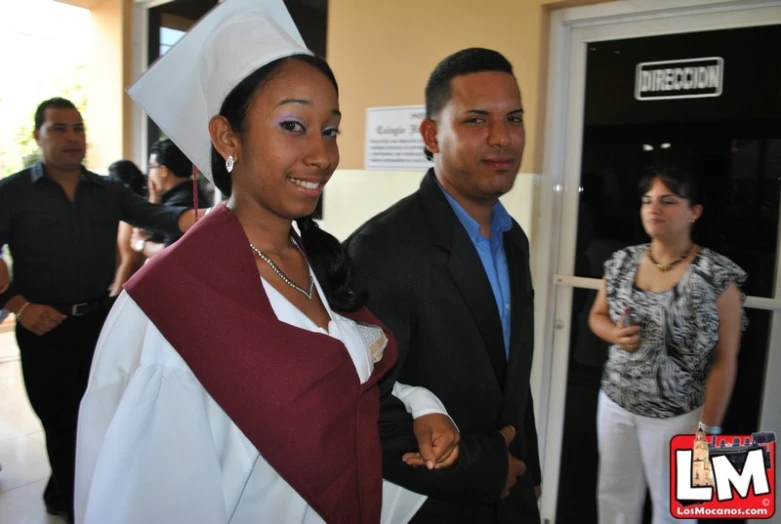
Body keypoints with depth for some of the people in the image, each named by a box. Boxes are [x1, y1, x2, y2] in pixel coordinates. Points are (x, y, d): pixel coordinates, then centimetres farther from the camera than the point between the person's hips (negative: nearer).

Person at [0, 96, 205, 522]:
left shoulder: (109, 191, 5)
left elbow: (150, 213, -11)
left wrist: (194, 219, -32)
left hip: (100, 319, 3)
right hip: (44, 326, -3)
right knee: (61, 423, 11)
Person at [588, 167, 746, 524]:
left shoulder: (717, 276, -15)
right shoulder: (621, 262, 0)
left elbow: (725, 360, -12)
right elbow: (597, 315, 13)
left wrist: (707, 428, -11)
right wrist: (615, 334, -11)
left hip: (676, 414, -4)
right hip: (615, 403, 4)